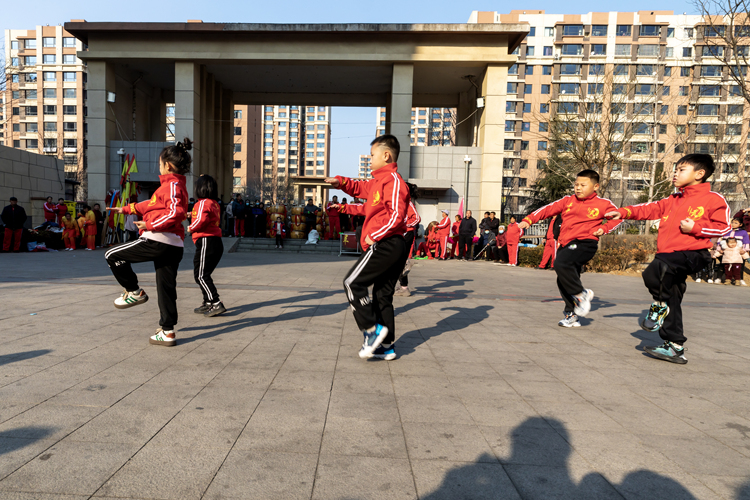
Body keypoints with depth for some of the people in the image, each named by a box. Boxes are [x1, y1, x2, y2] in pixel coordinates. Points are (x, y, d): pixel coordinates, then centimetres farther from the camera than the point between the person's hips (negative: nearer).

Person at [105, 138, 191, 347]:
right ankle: (168, 332, 13)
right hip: (174, 246, 9)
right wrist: (127, 209, 34)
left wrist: (150, 224, -16)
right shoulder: (176, 185, 21)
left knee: (112, 255, 6)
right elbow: (153, 204, 31)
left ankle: (134, 292, 11)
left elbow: (175, 213, -24)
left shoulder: (172, 185, -8)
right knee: (166, 289, 10)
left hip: (157, 241, -9)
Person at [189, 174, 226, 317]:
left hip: (206, 242, -9)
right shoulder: (214, 203, 16)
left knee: (200, 275, -8)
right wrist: (192, 215, 22)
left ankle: (217, 304, -13)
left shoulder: (203, 203, -10)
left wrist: (191, 228, -4)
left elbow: (201, 220, -23)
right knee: (203, 274, 17)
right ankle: (208, 303, 22)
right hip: (216, 242, 9)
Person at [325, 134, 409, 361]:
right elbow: (361, 188, 32)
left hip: (384, 244, -10)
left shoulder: (393, 180, -10)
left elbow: (396, 215, -19)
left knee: (352, 282, -5)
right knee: (383, 295, 11)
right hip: (395, 247, 10)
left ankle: (372, 329, -4)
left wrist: (374, 235, -15)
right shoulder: (379, 180, 20)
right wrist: (340, 182, 15)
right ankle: (386, 346, 16)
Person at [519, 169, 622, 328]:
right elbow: (548, 209, 8)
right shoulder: (568, 201, 12)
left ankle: (581, 294, -12)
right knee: (563, 282, 7)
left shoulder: (602, 203, 4)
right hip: (566, 244, 6)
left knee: (561, 263, -31)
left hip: (585, 242, -6)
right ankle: (572, 314, 23)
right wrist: (528, 220, -2)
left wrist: (603, 228, -2)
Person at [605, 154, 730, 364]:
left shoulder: (713, 199, 0)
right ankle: (675, 347, 18)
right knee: (672, 303, 9)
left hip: (693, 254, -7)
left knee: (658, 268, -36)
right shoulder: (673, 200, 19)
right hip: (669, 256, 7)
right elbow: (651, 209, 9)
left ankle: (659, 306, -10)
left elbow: (723, 227, -4)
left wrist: (694, 228, -16)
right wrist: (624, 212, -5)